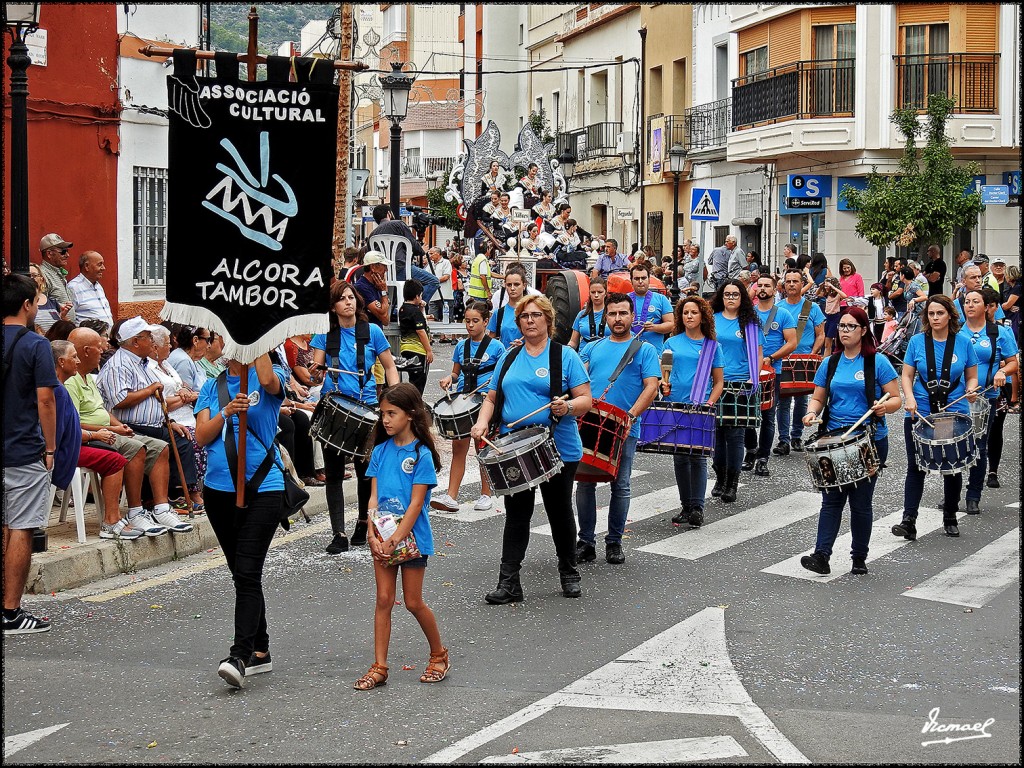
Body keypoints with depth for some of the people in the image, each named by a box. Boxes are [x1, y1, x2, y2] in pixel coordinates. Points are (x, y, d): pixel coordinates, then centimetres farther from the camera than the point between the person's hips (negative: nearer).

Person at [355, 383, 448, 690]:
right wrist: (374, 536, -10)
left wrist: (395, 539, -20)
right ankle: (379, 667, 6)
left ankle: (439, 655, 23)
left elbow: (416, 504, -14)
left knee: (413, 602, 3)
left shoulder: (422, 454, -10)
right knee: (384, 600, 4)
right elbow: (374, 497, 3)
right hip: (383, 538, 4)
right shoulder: (381, 451, 6)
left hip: (412, 537, -4)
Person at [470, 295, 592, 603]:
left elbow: (585, 399, -6)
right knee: (516, 514, 3)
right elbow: (492, 398, 15)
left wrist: (568, 407, -26)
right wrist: (482, 421, -5)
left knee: (560, 513, 10)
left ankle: (569, 574, 26)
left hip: (558, 449, -3)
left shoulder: (565, 356, -1)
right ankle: (508, 583, 2)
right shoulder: (509, 358, 12)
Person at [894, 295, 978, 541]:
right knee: (916, 466, -5)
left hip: (955, 413, 1)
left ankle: (950, 518, 26)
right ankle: (909, 521, -8)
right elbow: (907, 375, 3)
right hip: (920, 413, 0)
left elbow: (972, 377, 8)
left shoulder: (963, 343, 1)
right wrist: (909, 398, -15)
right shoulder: (917, 341, 1)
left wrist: (970, 391, -14)